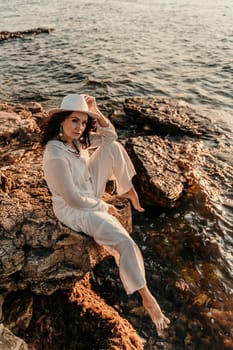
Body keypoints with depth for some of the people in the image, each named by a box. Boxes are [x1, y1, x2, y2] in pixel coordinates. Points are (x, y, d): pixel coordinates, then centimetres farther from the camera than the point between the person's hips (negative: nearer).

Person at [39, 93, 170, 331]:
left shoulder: (75, 139, -8)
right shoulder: (55, 156, -33)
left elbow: (110, 135, 1)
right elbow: (74, 199, -29)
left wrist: (95, 111, -15)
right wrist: (104, 207, -15)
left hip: (91, 191, 9)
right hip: (75, 210, -8)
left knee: (113, 147, 2)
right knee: (125, 243, -20)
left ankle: (128, 190, 20)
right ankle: (147, 298, 1)